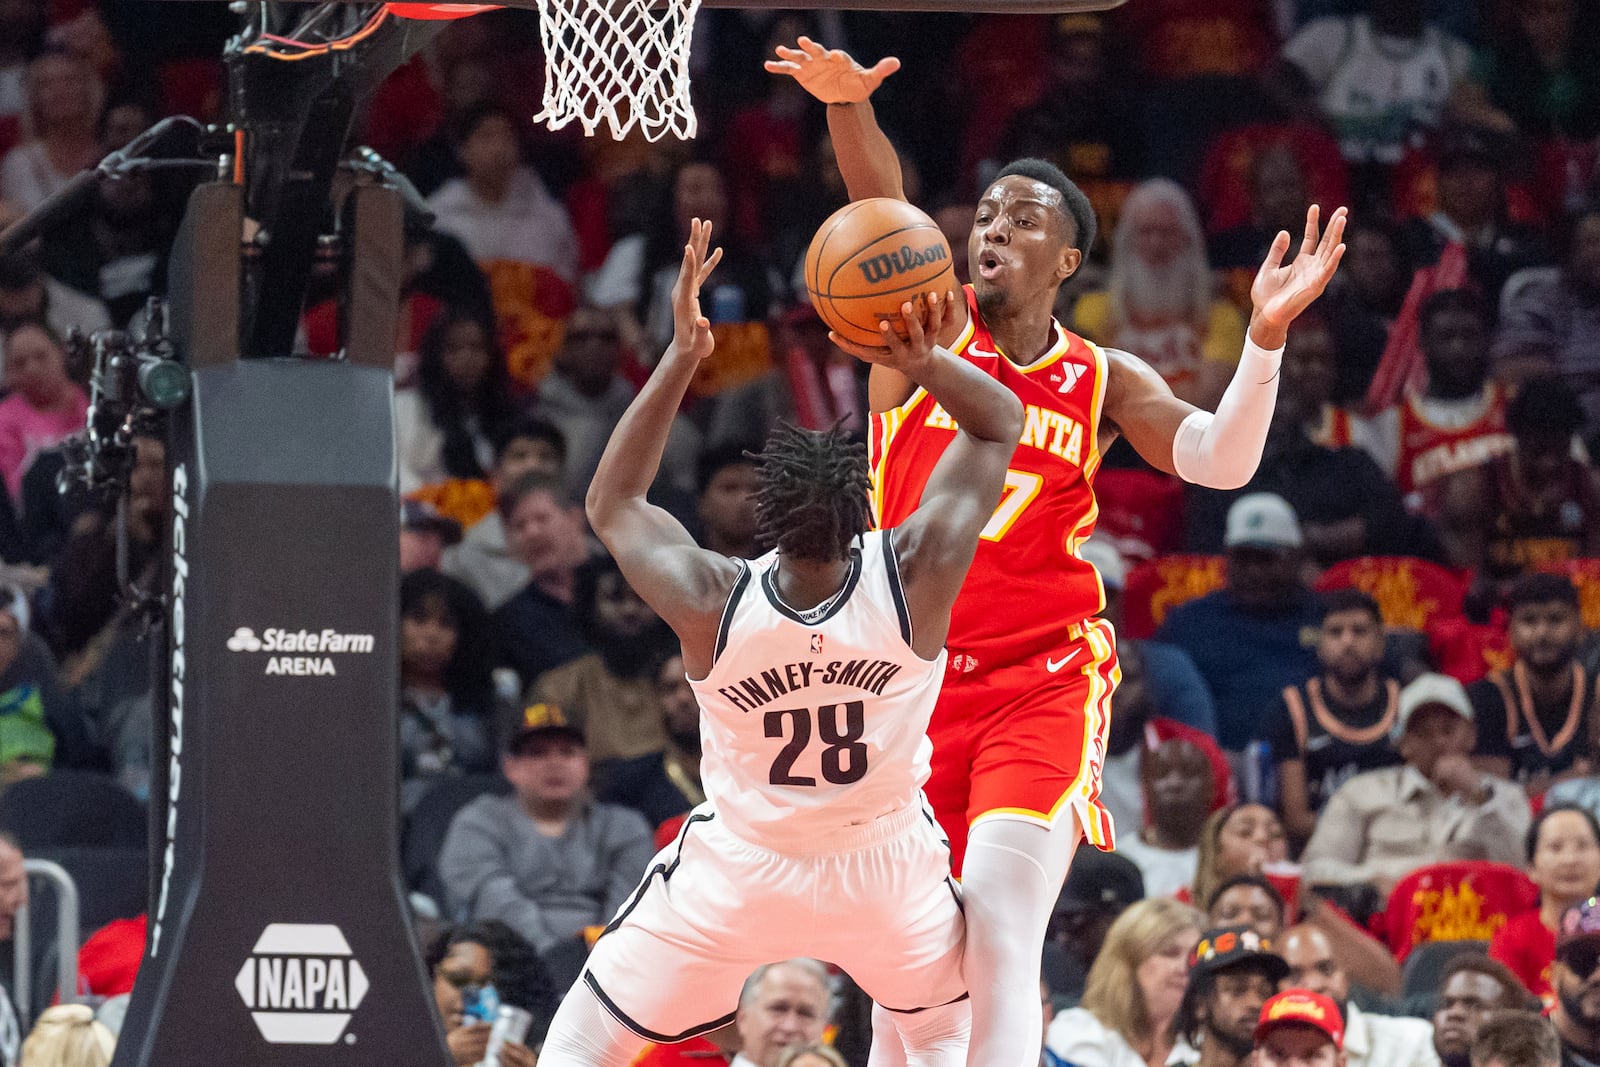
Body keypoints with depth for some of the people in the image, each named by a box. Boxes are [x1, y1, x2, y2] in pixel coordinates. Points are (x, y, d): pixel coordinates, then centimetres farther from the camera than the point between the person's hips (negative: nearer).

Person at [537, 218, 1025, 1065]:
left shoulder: (713, 604, -25)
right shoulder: (913, 581, -23)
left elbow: (611, 505, -4)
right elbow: (1001, 424, -10)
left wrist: (682, 356, -11)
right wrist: (923, 361, -30)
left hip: (737, 879, -1)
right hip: (886, 872, 1)